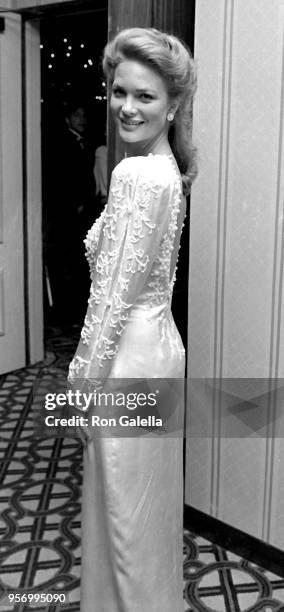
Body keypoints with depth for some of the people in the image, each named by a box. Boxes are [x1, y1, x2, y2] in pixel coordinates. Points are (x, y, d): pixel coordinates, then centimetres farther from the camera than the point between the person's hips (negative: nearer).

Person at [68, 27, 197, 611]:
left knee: (125, 513, 9)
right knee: (148, 504, 24)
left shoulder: (135, 173, -21)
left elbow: (113, 295, -21)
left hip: (129, 357, -10)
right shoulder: (168, 169, 9)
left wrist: (84, 384, -12)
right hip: (157, 344, 10)